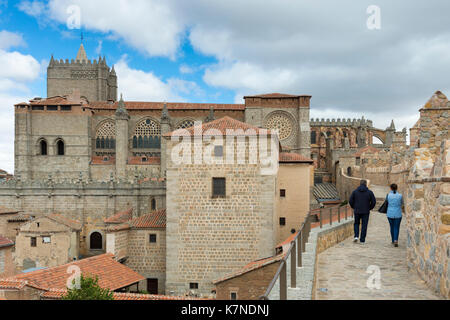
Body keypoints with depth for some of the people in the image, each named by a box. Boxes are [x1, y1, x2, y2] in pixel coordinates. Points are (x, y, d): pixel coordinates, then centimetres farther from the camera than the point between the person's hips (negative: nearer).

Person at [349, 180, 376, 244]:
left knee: (356, 223, 19)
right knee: (364, 226, 7)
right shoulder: (369, 192, -3)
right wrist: (369, 208, 10)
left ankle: (356, 236, 1)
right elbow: (374, 202, -4)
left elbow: (350, 201, -3)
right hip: (365, 212, -1)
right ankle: (362, 240, 8)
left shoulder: (355, 191, -1)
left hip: (357, 211, 1)